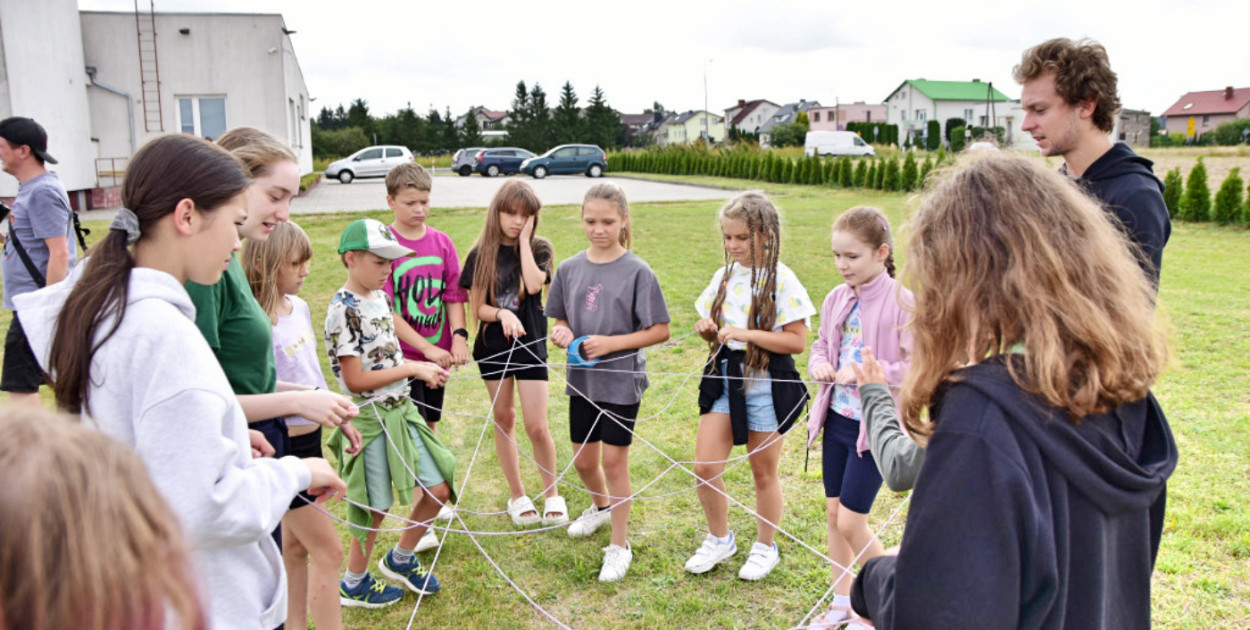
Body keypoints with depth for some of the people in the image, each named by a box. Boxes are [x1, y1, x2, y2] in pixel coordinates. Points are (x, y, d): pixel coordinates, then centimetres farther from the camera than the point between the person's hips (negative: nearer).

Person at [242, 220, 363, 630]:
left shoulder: (299, 307, 4)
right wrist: (306, 398, -32)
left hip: (309, 439, 8)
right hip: (283, 446, -8)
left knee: (295, 547, 19)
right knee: (329, 552, -1)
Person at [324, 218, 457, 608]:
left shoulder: (381, 299, 8)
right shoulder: (344, 309, -18)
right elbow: (355, 380, -21)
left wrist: (422, 368, -1)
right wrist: (412, 368, -18)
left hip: (402, 410, 8)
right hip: (371, 418, -8)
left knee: (438, 490, 11)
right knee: (375, 507, 7)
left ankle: (400, 560, 33)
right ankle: (354, 584, 30)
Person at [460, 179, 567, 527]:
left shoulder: (539, 249, -2)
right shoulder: (481, 255, -1)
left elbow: (534, 284, -22)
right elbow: (477, 308, -3)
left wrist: (524, 240, -14)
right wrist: (502, 314, -23)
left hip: (530, 344, -2)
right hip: (493, 346, 2)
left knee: (537, 426, -4)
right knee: (503, 420, 12)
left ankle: (552, 493, 17)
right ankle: (517, 495, 26)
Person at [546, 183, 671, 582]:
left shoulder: (637, 271, -12)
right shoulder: (570, 269, 2)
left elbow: (660, 331, -10)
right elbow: (561, 320, 12)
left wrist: (611, 343, -20)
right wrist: (561, 333, -12)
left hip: (622, 380, -5)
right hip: (582, 379, 5)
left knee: (614, 460, 1)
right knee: (583, 460, 16)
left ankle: (619, 546, 18)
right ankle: (601, 507, 48)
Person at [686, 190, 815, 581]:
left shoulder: (781, 280, -11)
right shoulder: (724, 276, 7)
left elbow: (797, 341, -15)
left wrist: (747, 334, -23)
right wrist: (707, 328, -7)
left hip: (766, 383, -5)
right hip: (724, 377, 5)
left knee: (763, 472, 10)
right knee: (704, 467, 2)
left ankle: (766, 547, 31)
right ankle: (720, 540, 25)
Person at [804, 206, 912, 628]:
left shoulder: (900, 302, -16)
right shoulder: (837, 299, 3)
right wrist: (819, 364, -7)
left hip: (875, 425, -7)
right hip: (837, 417, 7)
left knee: (851, 522, -2)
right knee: (834, 514, 15)